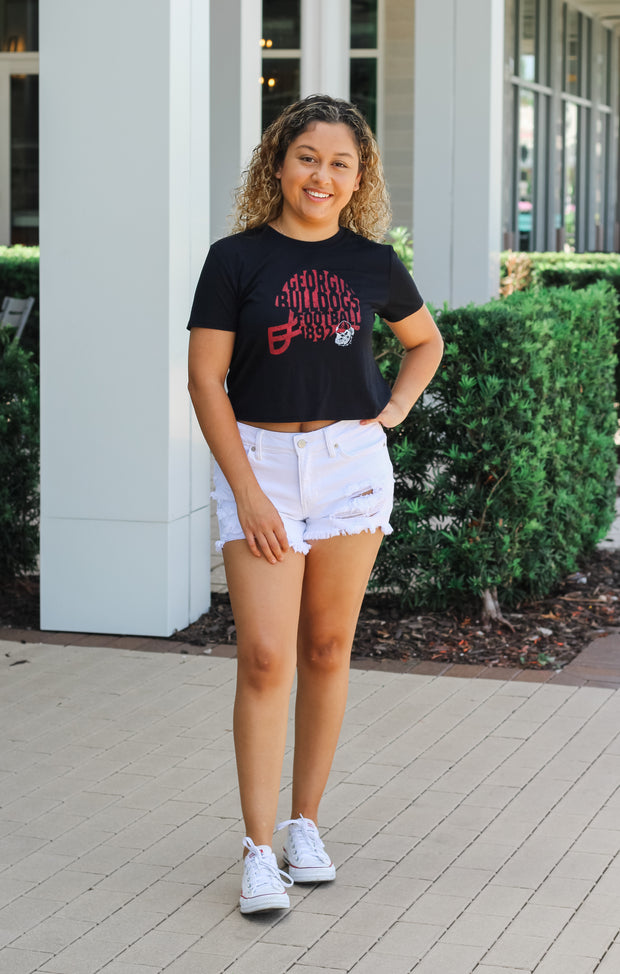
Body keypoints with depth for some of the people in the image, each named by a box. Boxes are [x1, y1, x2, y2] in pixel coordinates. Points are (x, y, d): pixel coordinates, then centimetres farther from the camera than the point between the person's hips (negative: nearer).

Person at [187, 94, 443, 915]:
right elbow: (205, 378, -5)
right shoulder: (237, 258, -4)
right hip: (258, 459, -2)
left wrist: (396, 408, 6)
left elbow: (426, 341, 23)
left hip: (351, 462, 3)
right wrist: (247, 491, -10)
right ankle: (258, 851, -3)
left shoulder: (372, 262, 4)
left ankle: (306, 824, 21)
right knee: (264, 657, -8)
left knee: (327, 649, 8)